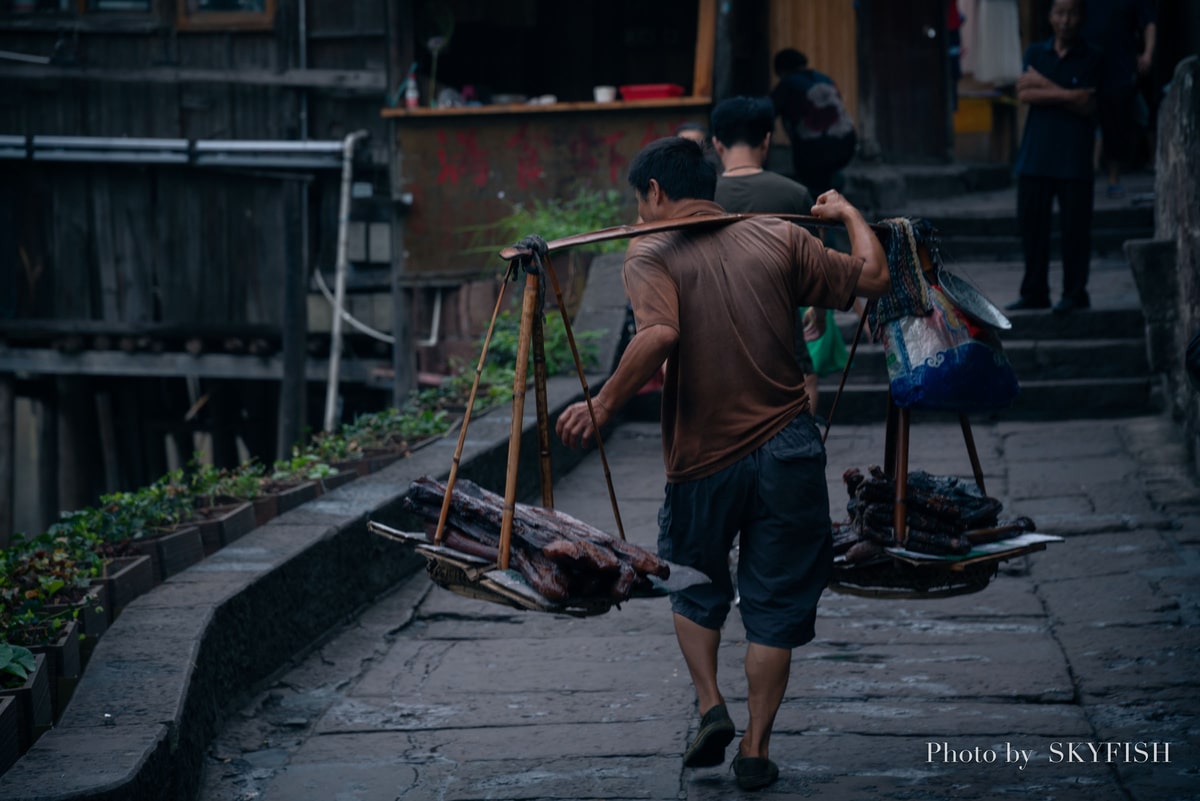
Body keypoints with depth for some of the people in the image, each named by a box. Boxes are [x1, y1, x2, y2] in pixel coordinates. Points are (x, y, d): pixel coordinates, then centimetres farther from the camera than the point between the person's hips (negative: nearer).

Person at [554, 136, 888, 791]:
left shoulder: (650, 256, -5)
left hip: (703, 459, -2)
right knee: (775, 602, 11)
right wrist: (849, 215, 24)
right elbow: (872, 279, 7)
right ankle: (756, 750, 11)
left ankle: (710, 706, 8)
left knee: (693, 585, 23)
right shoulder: (777, 238, 5)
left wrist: (603, 405, -16)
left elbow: (658, 333, -24)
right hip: (787, 450, 2)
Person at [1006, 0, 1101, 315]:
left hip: (1074, 158, -3)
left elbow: (1088, 105, -9)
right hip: (1035, 155, 3)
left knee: (1074, 227, -2)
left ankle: (1075, 293, 7)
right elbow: (1024, 94, -4)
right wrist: (1067, 95, -15)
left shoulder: (1091, 59, 1)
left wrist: (1042, 85, -7)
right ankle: (1034, 292, 13)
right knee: (1031, 223, 4)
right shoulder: (1035, 53, 10)